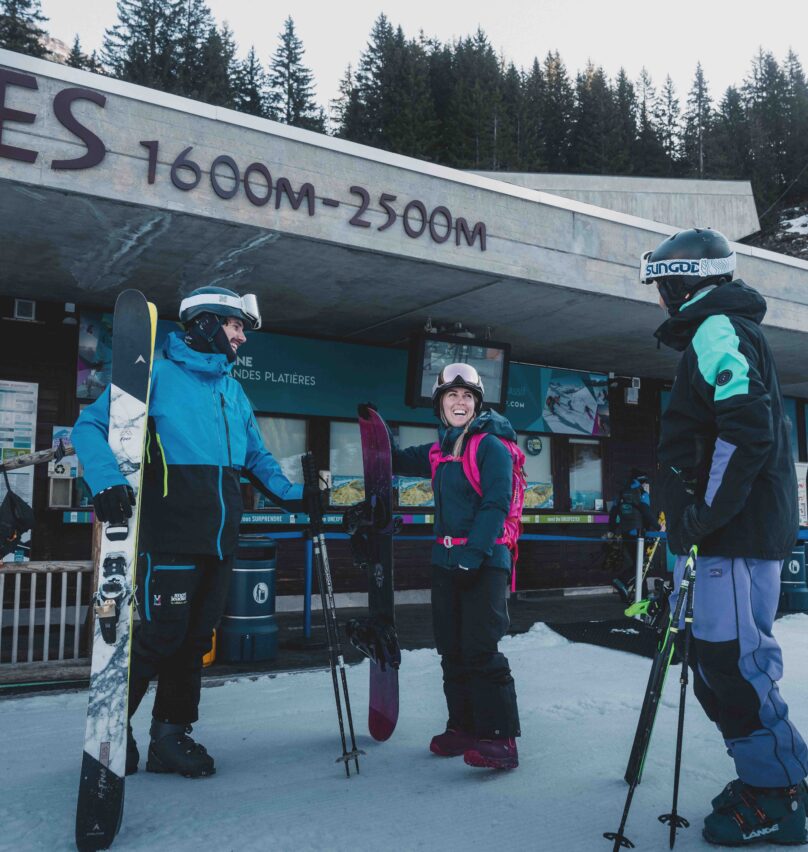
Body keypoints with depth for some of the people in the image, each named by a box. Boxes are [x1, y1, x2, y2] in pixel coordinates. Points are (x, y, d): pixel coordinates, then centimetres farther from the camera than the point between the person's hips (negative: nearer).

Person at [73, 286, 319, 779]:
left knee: (196, 638, 12)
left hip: (221, 538, 7)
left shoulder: (233, 391, 18)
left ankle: (172, 736, 25)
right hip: (171, 533, -7)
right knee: (162, 634, -6)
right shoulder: (157, 375, -3)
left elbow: (256, 457, 26)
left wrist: (294, 494, 14)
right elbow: (91, 425, -8)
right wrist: (108, 482, -24)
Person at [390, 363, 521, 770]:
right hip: (446, 561, 8)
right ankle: (463, 727, 24)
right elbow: (402, 461, 31)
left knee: (481, 651, -10)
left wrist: (473, 554, -24)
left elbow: (496, 506, -16)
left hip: (484, 563, -7)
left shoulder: (492, 447, -8)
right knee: (452, 650, 12)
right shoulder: (440, 452, 13)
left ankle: (501, 739, -3)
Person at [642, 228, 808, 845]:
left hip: (737, 534, -10)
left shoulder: (716, 330, -9)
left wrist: (705, 513, -19)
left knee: (733, 664, -6)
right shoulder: (728, 332, 23)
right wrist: (695, 518, 22)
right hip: (744, 530, 10)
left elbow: (746, 426, -25)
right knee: (722, 663, 14)